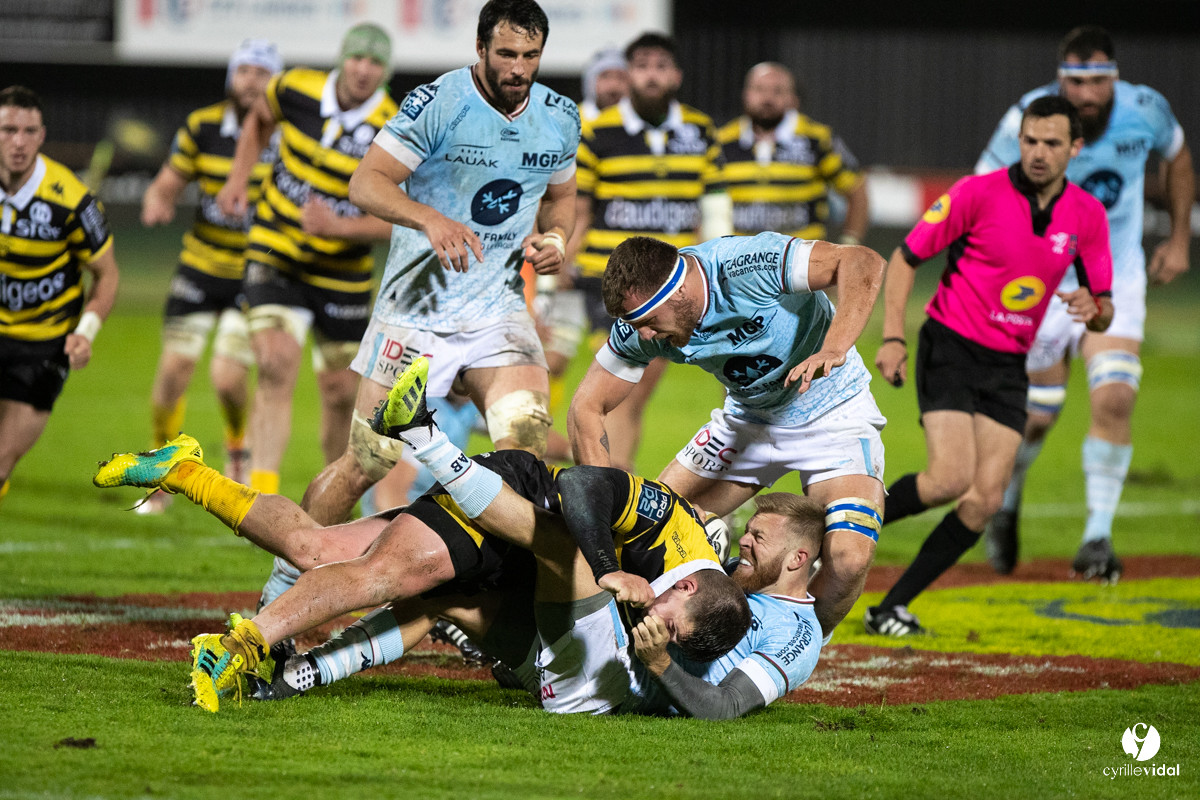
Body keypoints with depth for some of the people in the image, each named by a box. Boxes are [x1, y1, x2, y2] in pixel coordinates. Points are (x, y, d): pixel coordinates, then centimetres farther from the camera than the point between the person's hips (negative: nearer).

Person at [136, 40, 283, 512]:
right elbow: (167, 185, 4)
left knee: (229, 378, -13)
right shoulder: (202, 127, -3)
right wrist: (157, 204, -18)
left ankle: (239, 452, 20)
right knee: (174, 369, -4)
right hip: (201, 264, 2)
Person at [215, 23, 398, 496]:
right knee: (276, 369, -20)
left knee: (340, 393, 8)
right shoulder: (296, 89, -10)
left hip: (343, 274, 0)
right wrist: (238, 178, 6)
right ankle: (262, 495, -26)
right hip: (275, 257, 0)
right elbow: (259, 119, 15)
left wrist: (337, 225, -27)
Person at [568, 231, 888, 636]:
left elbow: (863, 264, -37)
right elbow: (587, 408, -8)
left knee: (848, 559, -25)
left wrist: (832, 350, -51)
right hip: (749, 416, 6)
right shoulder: (639, 325, -17)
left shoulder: (747, 267, -34)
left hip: (832, 409, -6)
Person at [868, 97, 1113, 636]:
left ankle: (892, 608, 4)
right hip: (951, 348, -4)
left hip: (1009, 366, 5)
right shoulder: (978, 193, -13)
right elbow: (906, 258, -5)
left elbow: (1104, 313, 6)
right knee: (951, 478, -22)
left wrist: (1092, 308, -19)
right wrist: (893, 337, -15)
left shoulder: (1088, 216, 0)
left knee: (985, 500, -7)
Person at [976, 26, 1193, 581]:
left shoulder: (1144, 111, -12)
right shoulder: (1029, 121, -20)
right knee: (1036, 416, 5)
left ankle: (1097, 537, -9)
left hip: (1117, 280, 1)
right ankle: (1005, 503, 37)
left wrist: (1179, 240, 9)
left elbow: (1177, 156, 11)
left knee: (1114, 399, -18)